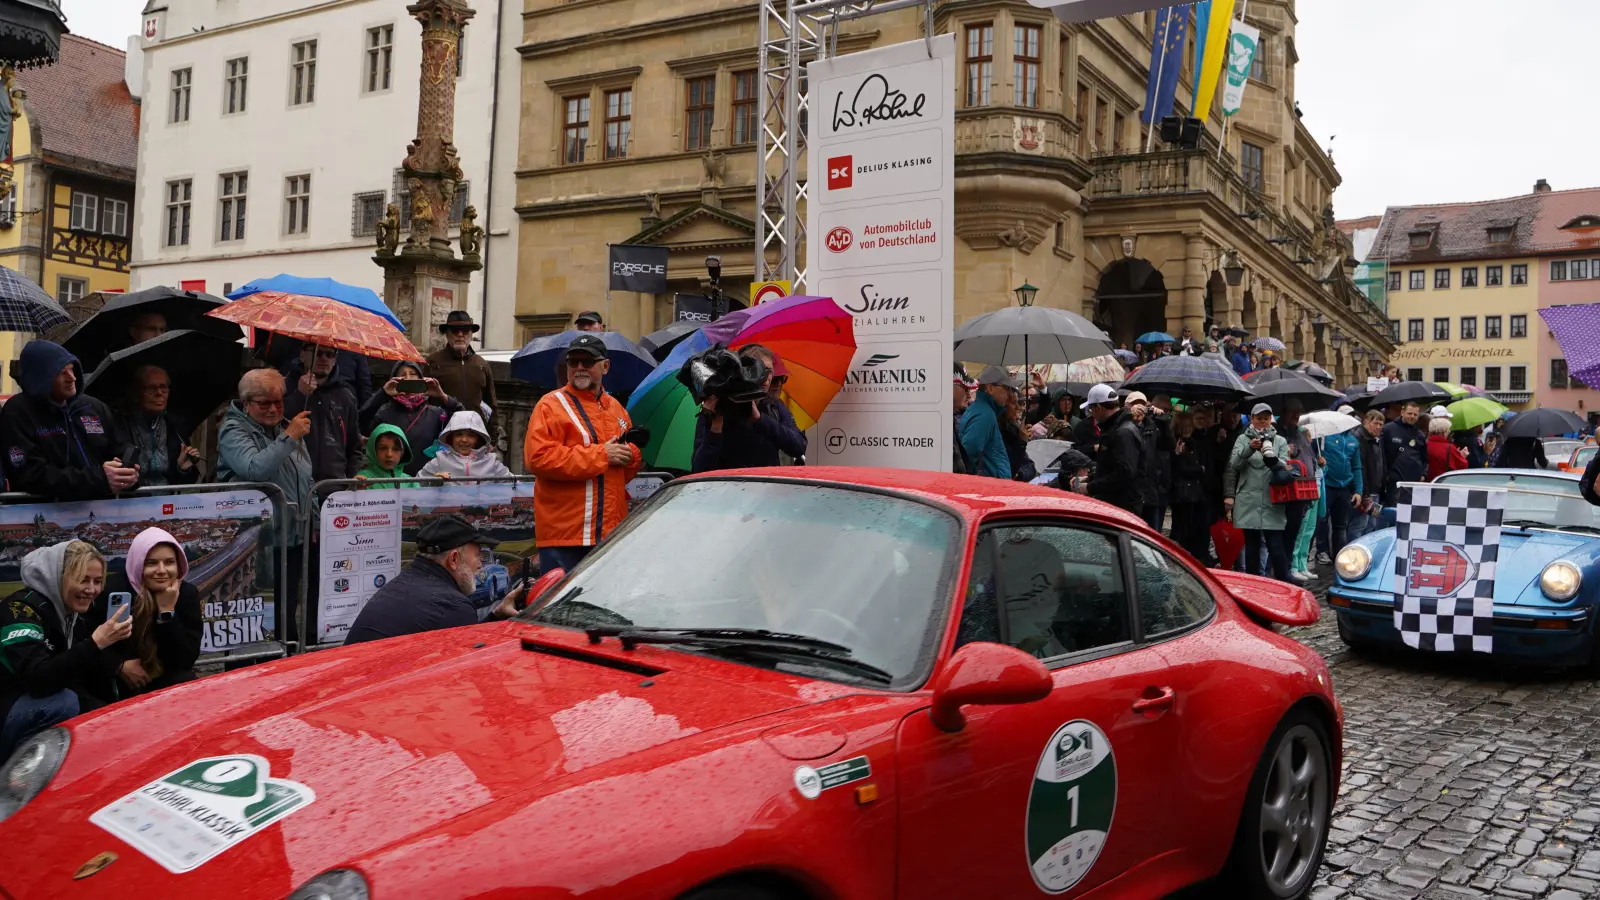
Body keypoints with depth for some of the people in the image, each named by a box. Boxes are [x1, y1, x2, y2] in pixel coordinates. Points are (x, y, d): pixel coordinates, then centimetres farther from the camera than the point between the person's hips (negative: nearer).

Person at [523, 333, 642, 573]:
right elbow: (537, 458, -17)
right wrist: (601, 455, -14)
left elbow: (632, 464, 26)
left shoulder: (615, 408, 17)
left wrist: (630, 457, -1)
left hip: (612, 533, 6)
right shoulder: (551, 405, -3)